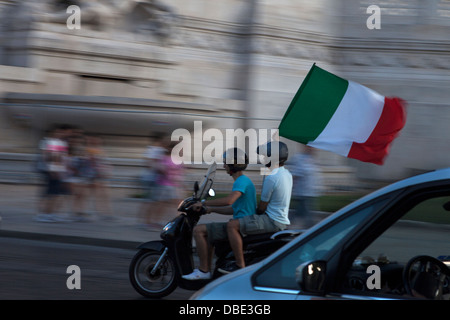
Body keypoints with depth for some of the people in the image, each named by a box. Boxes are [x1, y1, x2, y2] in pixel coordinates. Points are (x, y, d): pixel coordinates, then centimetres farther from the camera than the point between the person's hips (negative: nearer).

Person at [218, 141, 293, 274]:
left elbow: (262, 206, -14)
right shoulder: (286, 174, 9)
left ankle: (240, 265, -16)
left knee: (232, 225, -16)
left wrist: (256, 212, 8)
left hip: (272, 221, -11)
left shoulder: (271, 178, -21)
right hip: (283, 220, 11)